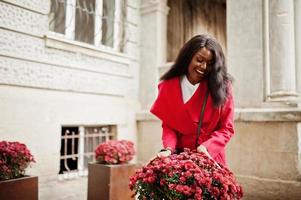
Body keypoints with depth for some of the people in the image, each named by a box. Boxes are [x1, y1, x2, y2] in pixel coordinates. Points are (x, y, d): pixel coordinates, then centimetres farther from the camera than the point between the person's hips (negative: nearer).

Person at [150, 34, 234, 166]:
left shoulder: (222, 86, -7)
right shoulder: (169, 86, -4)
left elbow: (226, 128, -5)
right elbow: (167, 125, 0)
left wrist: (207, 147, -19)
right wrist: (169, 148, -17)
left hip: (211, 157, 0)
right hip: (179, 156, 1)